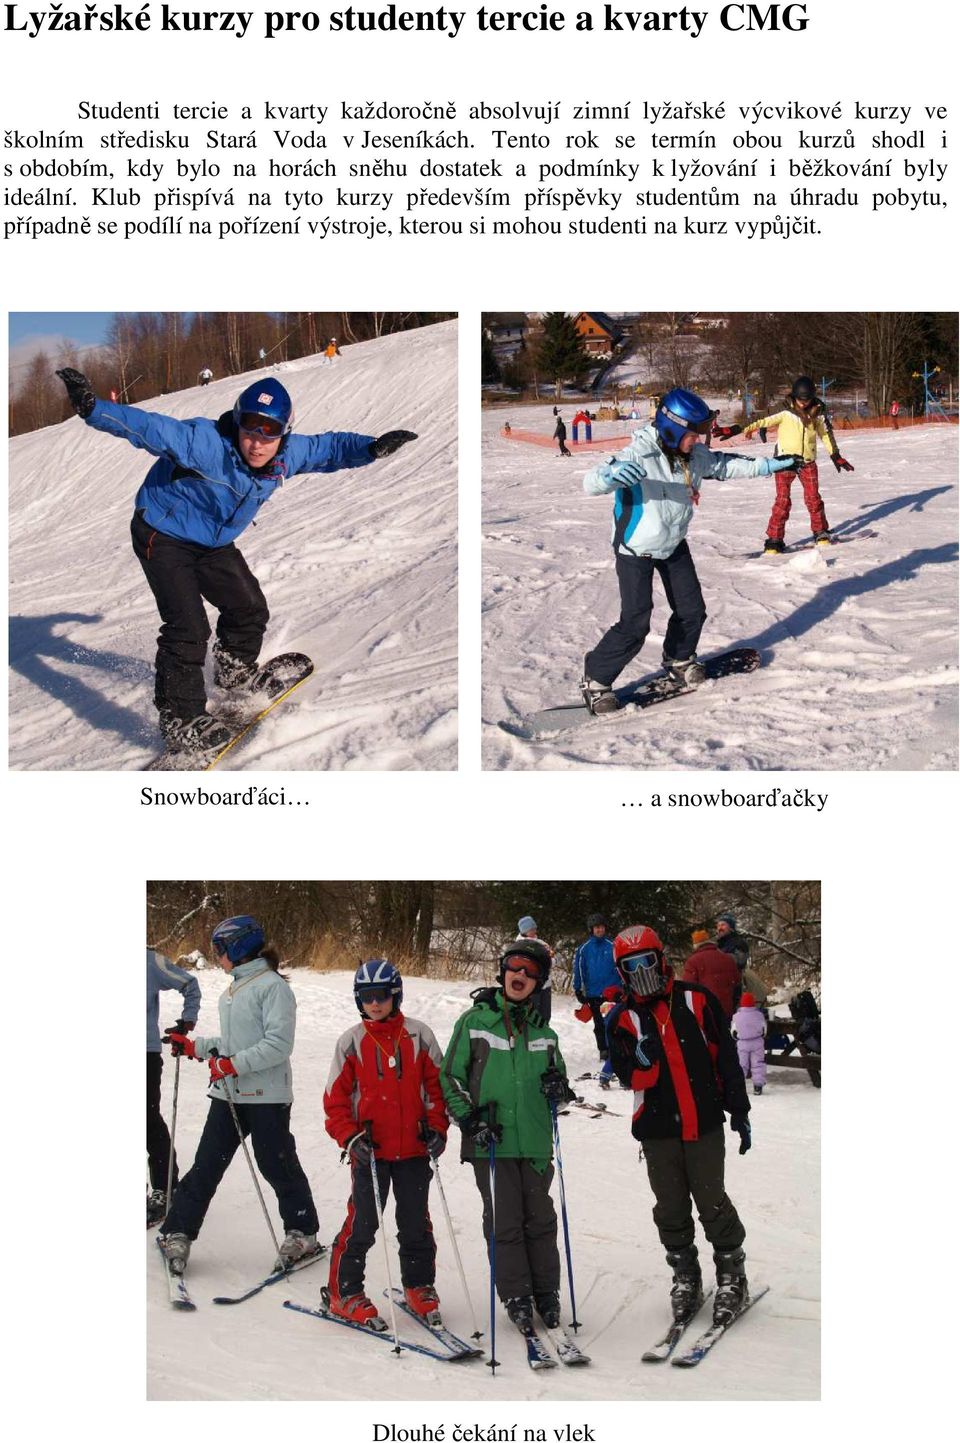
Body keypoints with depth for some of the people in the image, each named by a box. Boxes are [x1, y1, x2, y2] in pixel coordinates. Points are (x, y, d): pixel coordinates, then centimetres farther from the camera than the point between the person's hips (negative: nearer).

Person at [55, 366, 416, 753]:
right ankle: (180, 719, -8)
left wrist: (371, 447, -13)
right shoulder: (206, 443, -34)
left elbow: (329, 448, 2)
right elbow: (150, 428, -44)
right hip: (164, 538, -7)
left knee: (250, 609, 16)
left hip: (213, 544, 7)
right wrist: (94, 409, -57)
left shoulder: (288, 454, -14)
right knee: (187, 627, -18)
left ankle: (234, 674, 43)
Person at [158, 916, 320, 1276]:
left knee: (276, 1163, 4)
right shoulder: (232, 992, 15)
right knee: (207, 1164, 5)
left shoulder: (273, 987, -13)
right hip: (228, 1093, 8)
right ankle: (178, 1233, 9)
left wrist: (234, 1065, -22)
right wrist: (194, 1046, 15)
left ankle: (303, 1233, 21)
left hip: (267, 1096, -8)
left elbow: (279, 1044, -20)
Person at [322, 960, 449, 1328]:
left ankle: (419, 1286, 27)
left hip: (414, 1149, 1)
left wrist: (437, 1128, -3)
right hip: (370, 1151, -1)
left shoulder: (418, 1036, 1)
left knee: (415, 1221, 10)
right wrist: (349, 1138, -9)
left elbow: (436, 1084, 7)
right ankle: (343, 1293, 10)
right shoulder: (352, 1042, -1)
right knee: (362, 1222, -2)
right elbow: (336, 1098, 2)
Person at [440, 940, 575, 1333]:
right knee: (504, 1221, 0)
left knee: (540, 1219, 5)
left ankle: (546, 1293, 18)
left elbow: (557, 1078, 22)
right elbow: (451, 1077, 2)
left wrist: (558, 1088, -2)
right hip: (490, 1140, -3)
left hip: (535, 1140, 3)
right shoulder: (475, 1021, 1)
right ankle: (516, 1297, 11)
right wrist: (469, 1119, -9)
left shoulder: (543, 1031, 12)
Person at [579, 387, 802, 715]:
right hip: (636, 550, -7)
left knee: (692, 610, 10)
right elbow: (590, 484, -38)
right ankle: (595, 681, 1)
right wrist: (612, 474, -61)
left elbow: (725, 464, 13)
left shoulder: (695, 455, -8)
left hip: (674, 546, 7)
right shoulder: (639, 456, -29)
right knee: (635, 623, -13)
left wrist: (767, 465, 11)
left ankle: (678, 661, 38)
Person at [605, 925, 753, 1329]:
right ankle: (685, 1278, 23)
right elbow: (630, 1077, -5)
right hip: (657, 1127, 2)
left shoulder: (696, 1000, 0)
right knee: (671, 1208, 8)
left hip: (704, 1122, -1)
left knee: (711, 1202, -1)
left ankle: (732, 1276, 15)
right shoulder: (622, 1019, 3)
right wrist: (643, 1060, -27)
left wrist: (739, 1110, 2)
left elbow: (726, 1057, 3)